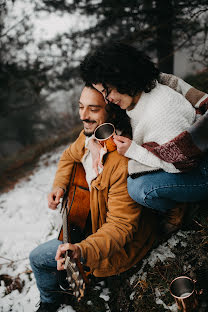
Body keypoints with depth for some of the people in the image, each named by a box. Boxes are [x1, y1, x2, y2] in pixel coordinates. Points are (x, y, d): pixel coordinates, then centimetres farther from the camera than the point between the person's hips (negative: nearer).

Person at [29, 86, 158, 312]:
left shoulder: (123, 162, -38)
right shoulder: (90, 135, -10)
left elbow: (121, 226, -34)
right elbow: (70, 156, 14)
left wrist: (82, 251, -48)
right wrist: (59, 185, -3)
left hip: (120, 242, -8)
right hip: (95, 216, 9)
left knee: (37, 258, 0)